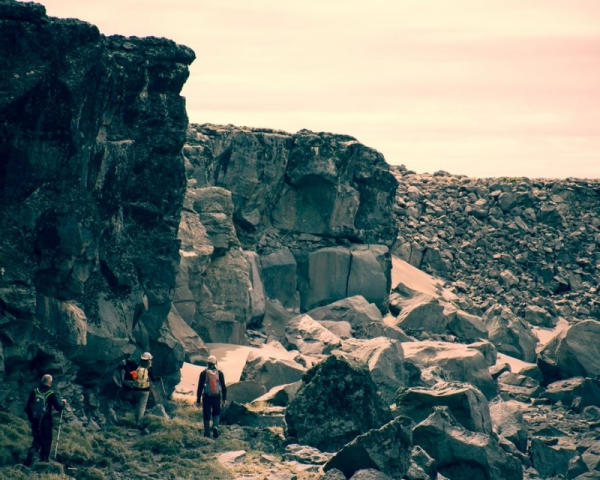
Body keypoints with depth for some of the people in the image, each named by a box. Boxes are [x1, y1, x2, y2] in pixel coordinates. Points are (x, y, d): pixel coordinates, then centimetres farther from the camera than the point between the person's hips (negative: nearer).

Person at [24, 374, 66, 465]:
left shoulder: (34, 392, -2)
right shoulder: (51, 394, -13)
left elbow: (28, 407, 3)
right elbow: (58, 408, -8)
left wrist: (30, 418, 16)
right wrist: (63, 403, 13)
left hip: (35, 421, 3)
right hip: (46, 422, -3)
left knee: (37, 439, 19)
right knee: (46, 440, 11)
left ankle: (32, 450, -7)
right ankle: (44, 460, 12)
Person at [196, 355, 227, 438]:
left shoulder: (203, 373, -5)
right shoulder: (220, 373, -1)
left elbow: (200, 387, -4)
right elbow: (224, 387, 2)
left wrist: (198, 400, 2)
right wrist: (224, 399, 10)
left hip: (206, 397, -1)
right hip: (217, 397, 1)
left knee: (206, 416, 9)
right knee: (216, 414, 19)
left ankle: (207, 434, 9)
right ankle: (215, 426, -9)